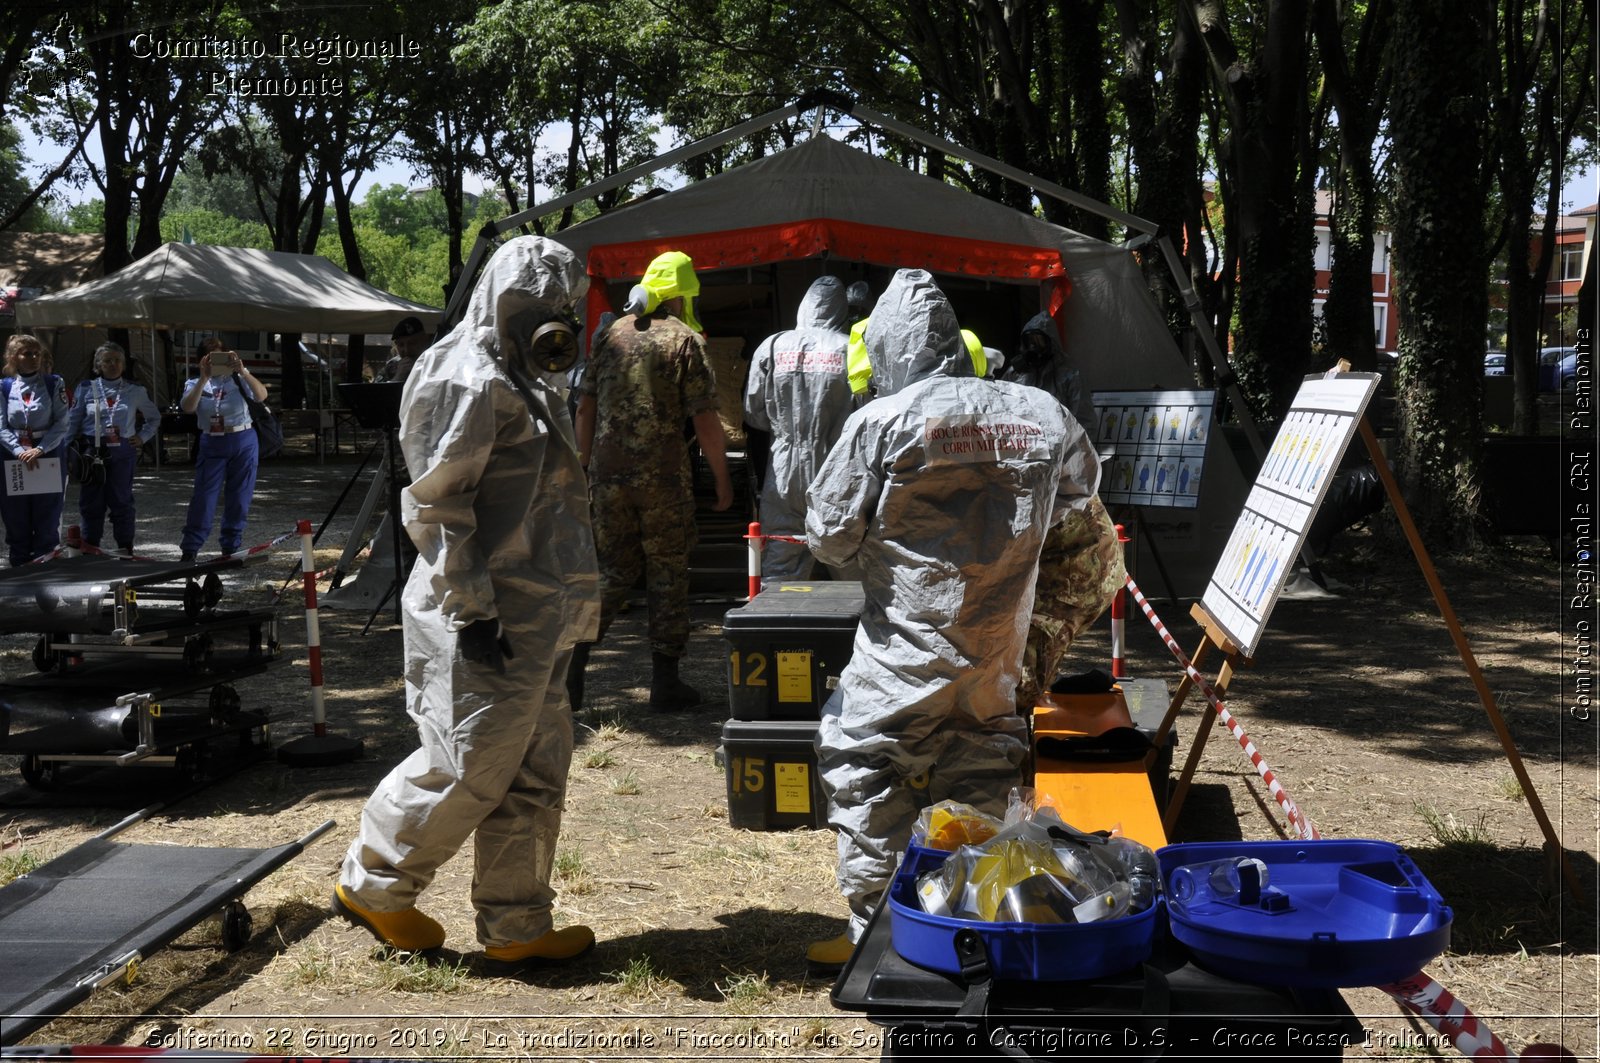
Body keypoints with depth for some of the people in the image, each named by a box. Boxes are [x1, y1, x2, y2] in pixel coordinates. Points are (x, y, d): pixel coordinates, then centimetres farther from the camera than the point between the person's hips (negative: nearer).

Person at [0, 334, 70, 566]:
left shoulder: (54, 384, 1)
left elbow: (62, 423, -5)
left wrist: (39, 449, -16)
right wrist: (20, 451, -16)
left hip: (50, 457, -1)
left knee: (47, 521, 0)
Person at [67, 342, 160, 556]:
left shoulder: (136, 391, 4)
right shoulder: (86, 388, 3)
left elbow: (155, 418, 17)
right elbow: (72, 421, 4)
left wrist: (143, 437, 5)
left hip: (122, 452, 0)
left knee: (121, 501, 5)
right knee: (90, 501, 5)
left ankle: (125, 550, 12)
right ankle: (89, 549, 14)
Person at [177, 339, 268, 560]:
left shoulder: (238, 379, 5)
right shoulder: (195, 384, 6)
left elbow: (262, 395, -13)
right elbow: (188, 407, -15)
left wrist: (243, 372, -26)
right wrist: (204, 378, -24)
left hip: (243, 442, 0)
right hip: (213, 444, 0)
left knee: (238, 499, 5)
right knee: (203, 498, -6)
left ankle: (230, 548, 16)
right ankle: (190, 549, -1)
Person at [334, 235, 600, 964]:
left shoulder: (518, 380, 18)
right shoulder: (468, 381, -13)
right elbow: (436, 501, -19)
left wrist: (562, 606, 23)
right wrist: (470, 605, -22)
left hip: (535, 619, 10)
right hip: (485, 620, -10)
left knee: (534, 773, 11)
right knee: (468, 765, -3)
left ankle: (517, 926, 20)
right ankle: (370, 885, 18)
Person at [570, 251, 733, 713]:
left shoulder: (613, 334, 10)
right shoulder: (684, 339, -4)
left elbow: (586, 406, 11)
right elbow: (705, 420, -9)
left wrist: (586, 466, 19)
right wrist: (723, 480, 0)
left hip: (608, 473, 4)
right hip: (662, 477, -4)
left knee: (614, 571, 15)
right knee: (667, 575, 6)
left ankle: (574, 655, 2)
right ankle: (665, 682, 10)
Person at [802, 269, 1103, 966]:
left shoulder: (881, 422, -12)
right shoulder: (1039, 412, 2)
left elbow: (827, 537, -8)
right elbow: (1080, 490, 22)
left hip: (909, 645, -5)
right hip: (1000, 650, 5)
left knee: (861, 770, 8)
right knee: (979, 781, 17)